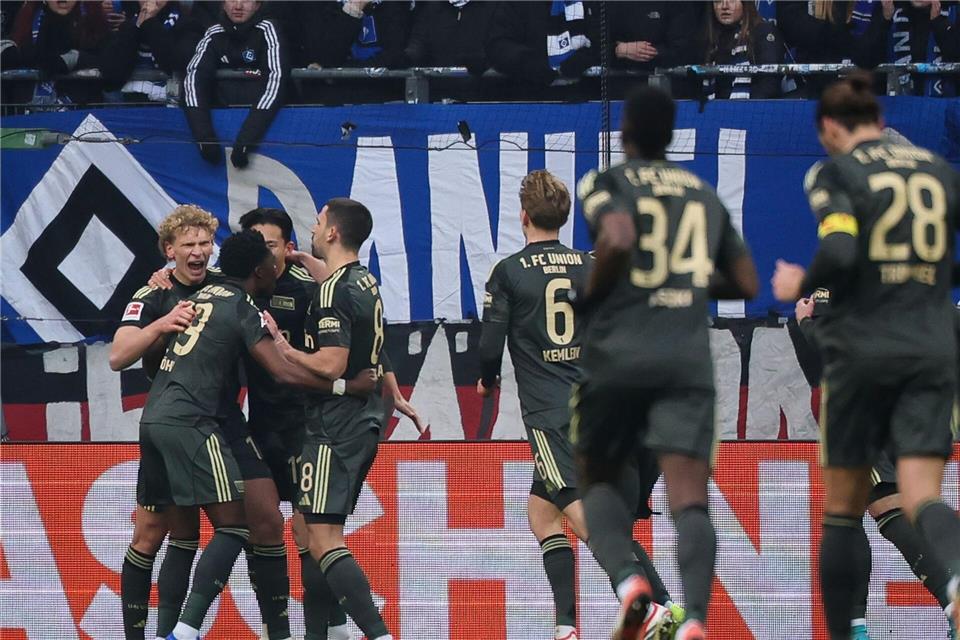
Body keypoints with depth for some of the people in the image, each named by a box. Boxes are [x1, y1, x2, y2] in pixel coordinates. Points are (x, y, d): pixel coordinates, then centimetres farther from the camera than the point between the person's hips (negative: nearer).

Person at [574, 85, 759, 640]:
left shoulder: (606, 185, 3)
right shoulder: (705, 195, 18)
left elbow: (618, 239, -18)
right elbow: (747, 284, 19)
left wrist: (589, 295, -1)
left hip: (618, 351, -2)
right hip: (690, 358, 2)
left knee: (600, 478, 16)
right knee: (690, 498, -7)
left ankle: (627, 579, -12)